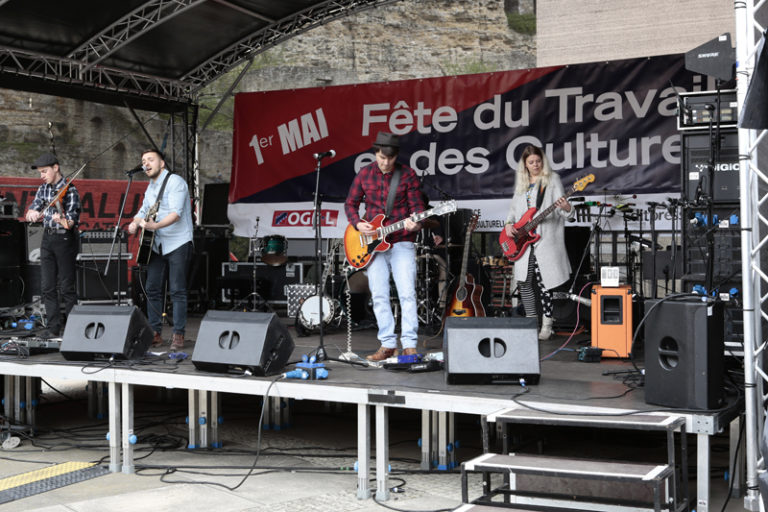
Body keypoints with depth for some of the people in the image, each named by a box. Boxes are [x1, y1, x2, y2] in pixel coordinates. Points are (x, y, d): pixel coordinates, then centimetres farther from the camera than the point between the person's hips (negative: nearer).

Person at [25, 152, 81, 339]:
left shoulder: (69, 191, -12)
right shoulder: (43, 189, 9)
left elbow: (71, 222, -19)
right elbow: (31, 211, 4)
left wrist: (64, 222, -42)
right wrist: (32, 213, -20)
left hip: (65, 239, -6)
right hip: (47, 239, 6)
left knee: (66, 287, -3)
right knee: (47, 287, 6)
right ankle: (53, 327, 11)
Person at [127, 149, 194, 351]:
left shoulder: (175, 182, -11)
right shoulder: (151, 186, 17)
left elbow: (176, 213, -22)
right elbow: (144, 210, 22)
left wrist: (155, 226, -36)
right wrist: (135, 223, 0)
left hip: (178, 244, -8)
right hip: (157, 245, 8)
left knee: (177, 291, -6)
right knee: (152, 290, 7)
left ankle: (178, 335, -2)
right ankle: (155, 333, 15)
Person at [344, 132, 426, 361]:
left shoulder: (407, 174, -2)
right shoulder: (364, 174, 5)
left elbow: (417, 206, -2)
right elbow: (350, 203, 13)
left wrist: (415, 223, -23)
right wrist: (358, 224, -4)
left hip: (402, 242, -3)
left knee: (407, 293, -9)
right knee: (379, 296, 3)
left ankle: (409, 345, -5)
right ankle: (388, 344, 11)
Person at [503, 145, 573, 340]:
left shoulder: (552, 179, 0)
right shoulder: (521, 183, 16)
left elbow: (563, 212, -5)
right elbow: (514, 208, 23)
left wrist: (566, 208, -29)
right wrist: (508, 224, 4)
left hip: (545, 241, -5)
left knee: (543, 283, -6)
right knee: (524, 282, 5)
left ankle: (547, 326, 3)